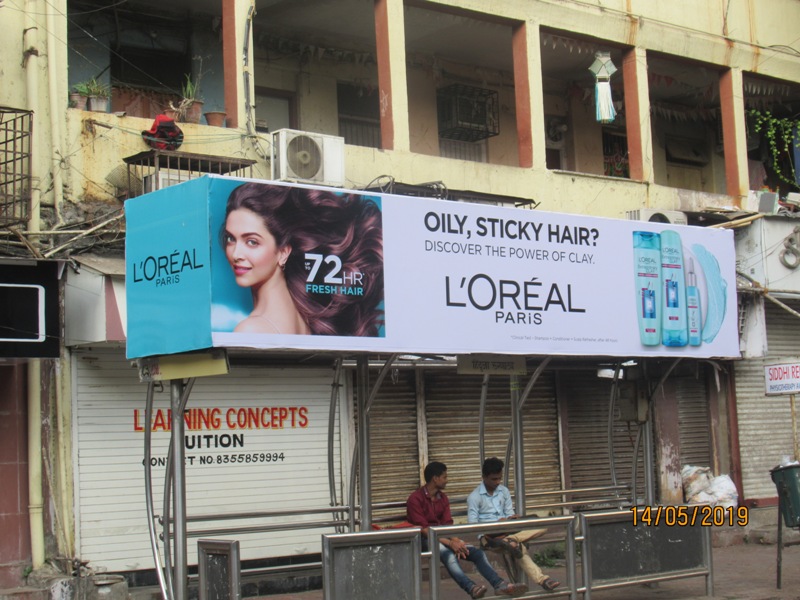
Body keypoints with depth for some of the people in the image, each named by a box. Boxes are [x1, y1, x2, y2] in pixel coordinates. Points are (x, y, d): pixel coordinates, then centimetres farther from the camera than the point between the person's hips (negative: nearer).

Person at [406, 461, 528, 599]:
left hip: (442, 536, 7)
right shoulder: (415, 499, -11)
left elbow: (447, 524, 5)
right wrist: (449, 543, -25)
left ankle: (500, 584, -33)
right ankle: (471, 588, -59)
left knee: (477, 552, -16)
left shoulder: (443, 498, 13)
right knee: (447, 553, -39)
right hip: (424, 540, -7)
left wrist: (456, 540, -17)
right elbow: (423, 529, -18)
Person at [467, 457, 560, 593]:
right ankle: (542, 579, -42)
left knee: (543, 526, -19)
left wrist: (510, 519, -14)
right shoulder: (474, 497, -5)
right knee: (519, 548, -36)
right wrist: (496, 524, -25)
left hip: (507, 531, 6)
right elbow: (472, 524, -11)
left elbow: (510, 514, 13)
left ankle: (509, 540, -41)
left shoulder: (504, 491, 13)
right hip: (489, 536, -6)